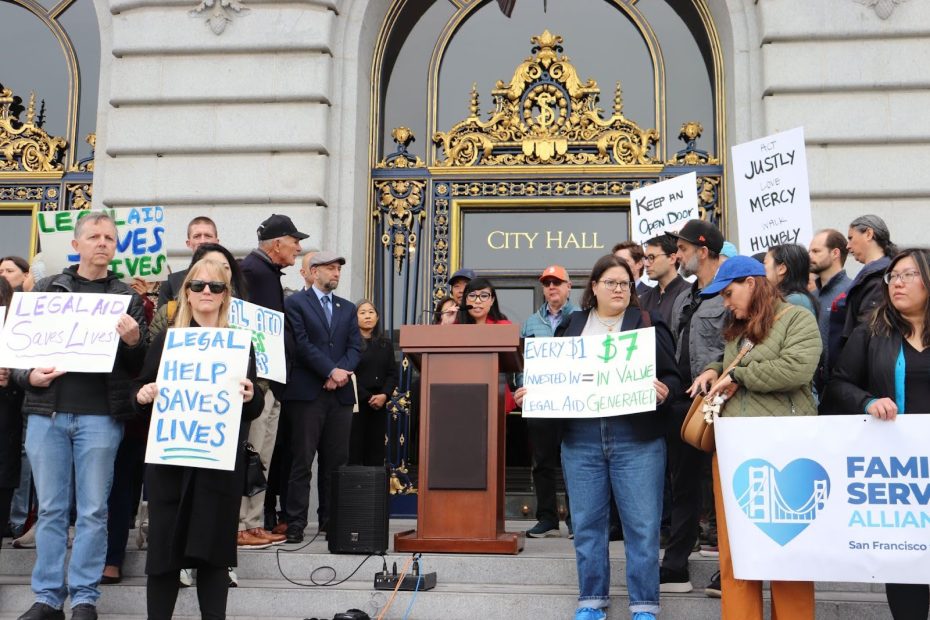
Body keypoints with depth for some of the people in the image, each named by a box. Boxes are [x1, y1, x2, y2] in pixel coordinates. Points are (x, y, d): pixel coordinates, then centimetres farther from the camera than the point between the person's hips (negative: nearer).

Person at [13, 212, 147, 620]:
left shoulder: (127, 298, 8)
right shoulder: (45, 290, 10)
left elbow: (139, 365, 4)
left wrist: (133, 342, -17)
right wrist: (28, 376, -9)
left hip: (100, 416, -1)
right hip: (46, 413, 1)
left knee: (92, 511, 3)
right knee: (51, 509, 6)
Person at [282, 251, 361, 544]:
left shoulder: (348, 308, 20)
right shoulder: (295, 303, 3)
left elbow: (355, 347, 10)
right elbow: (301, 343, -8)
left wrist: (342, 371, -9)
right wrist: (331, 371, -13)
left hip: (340, 393, 5)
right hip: (306, 393, -5)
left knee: (336, 461, 5)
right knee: (302, 461, -3)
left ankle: (331, 519, 12)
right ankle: (296, 522, 0)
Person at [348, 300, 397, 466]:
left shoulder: (386, 344, 15)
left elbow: (393, 374, 9)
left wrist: (384, 395, -9)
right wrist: (368, 398, -13)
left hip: (379, 405, 4)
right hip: (355, 403, -4)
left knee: (376, 452, 2)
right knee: (354, 451, -6)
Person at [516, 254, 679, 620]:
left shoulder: (649, 325, 6)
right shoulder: (572, 326, 13)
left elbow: (673, 377, 2)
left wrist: (663, 391, -19)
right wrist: (532, 392, 0)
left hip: (636, 438, -2)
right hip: (581, 438, 3)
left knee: (642, 524, -1)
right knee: (586, 522, 8)